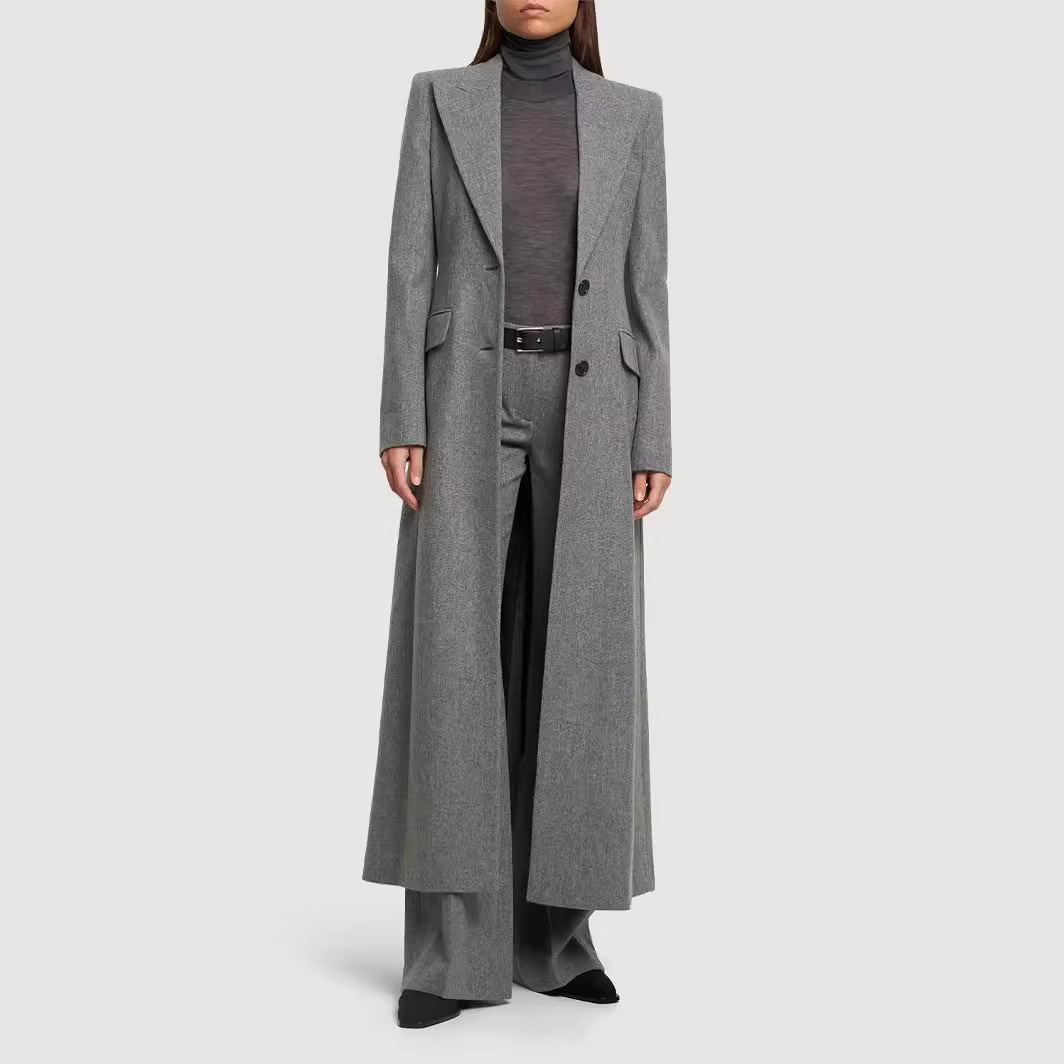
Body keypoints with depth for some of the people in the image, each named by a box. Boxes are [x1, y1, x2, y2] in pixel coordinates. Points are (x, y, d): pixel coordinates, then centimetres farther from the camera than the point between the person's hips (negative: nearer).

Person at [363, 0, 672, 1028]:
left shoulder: (632, 115, 12)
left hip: (585, 412, 1)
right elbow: (411, 267, 3)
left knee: (574, 664, -1)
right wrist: (400, 423, -7)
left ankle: (554, 930, 12)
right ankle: (453, 948, 0)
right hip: (470, 404, -1)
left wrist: (653, 442, 0)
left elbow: (645, 285, 8)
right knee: (457, 658, -8)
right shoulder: (439, 98, 9)